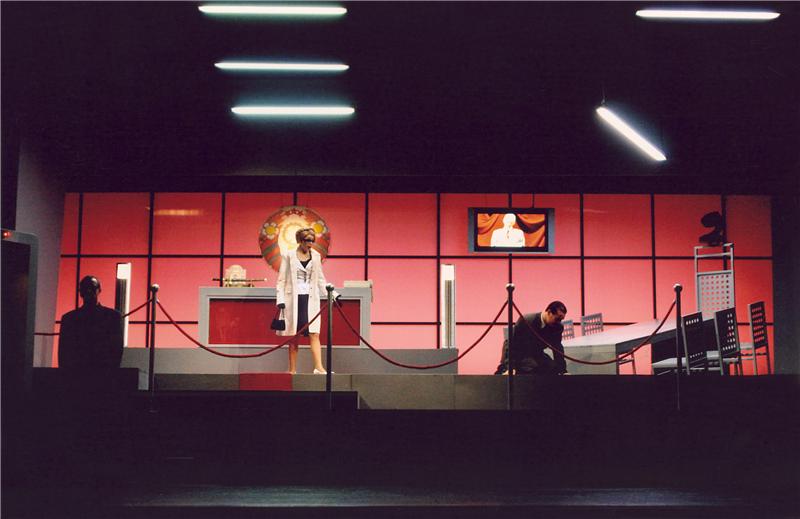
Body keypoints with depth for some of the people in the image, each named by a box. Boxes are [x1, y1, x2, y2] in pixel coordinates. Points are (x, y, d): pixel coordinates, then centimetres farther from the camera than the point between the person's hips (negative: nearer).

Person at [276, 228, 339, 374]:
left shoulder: (316, 256, 10)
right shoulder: (288, 256, 0)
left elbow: (320, 279, 18)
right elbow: (281, 279, 2)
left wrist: (332, 294, 11)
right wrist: (280, 299, -7)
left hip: (310, 299, 2)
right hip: (293, 299, -2)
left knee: (314, 334, -7)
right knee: (294, 336, 1)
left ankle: (319, 367, -12)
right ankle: (292, 370, 7)